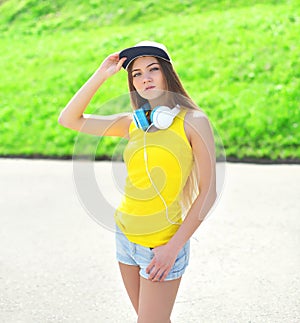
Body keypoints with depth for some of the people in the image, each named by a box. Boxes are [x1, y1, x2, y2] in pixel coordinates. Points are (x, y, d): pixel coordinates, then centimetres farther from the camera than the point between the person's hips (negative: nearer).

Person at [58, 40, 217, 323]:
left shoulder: (192, 120, -10)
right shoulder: (133, 122, 4)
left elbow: (207, 192, -12)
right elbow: (68, 119, 4)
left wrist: (173, 247, -15)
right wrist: (100, 75, -3)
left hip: (161, 245, -5)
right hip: (126, 236, 5)